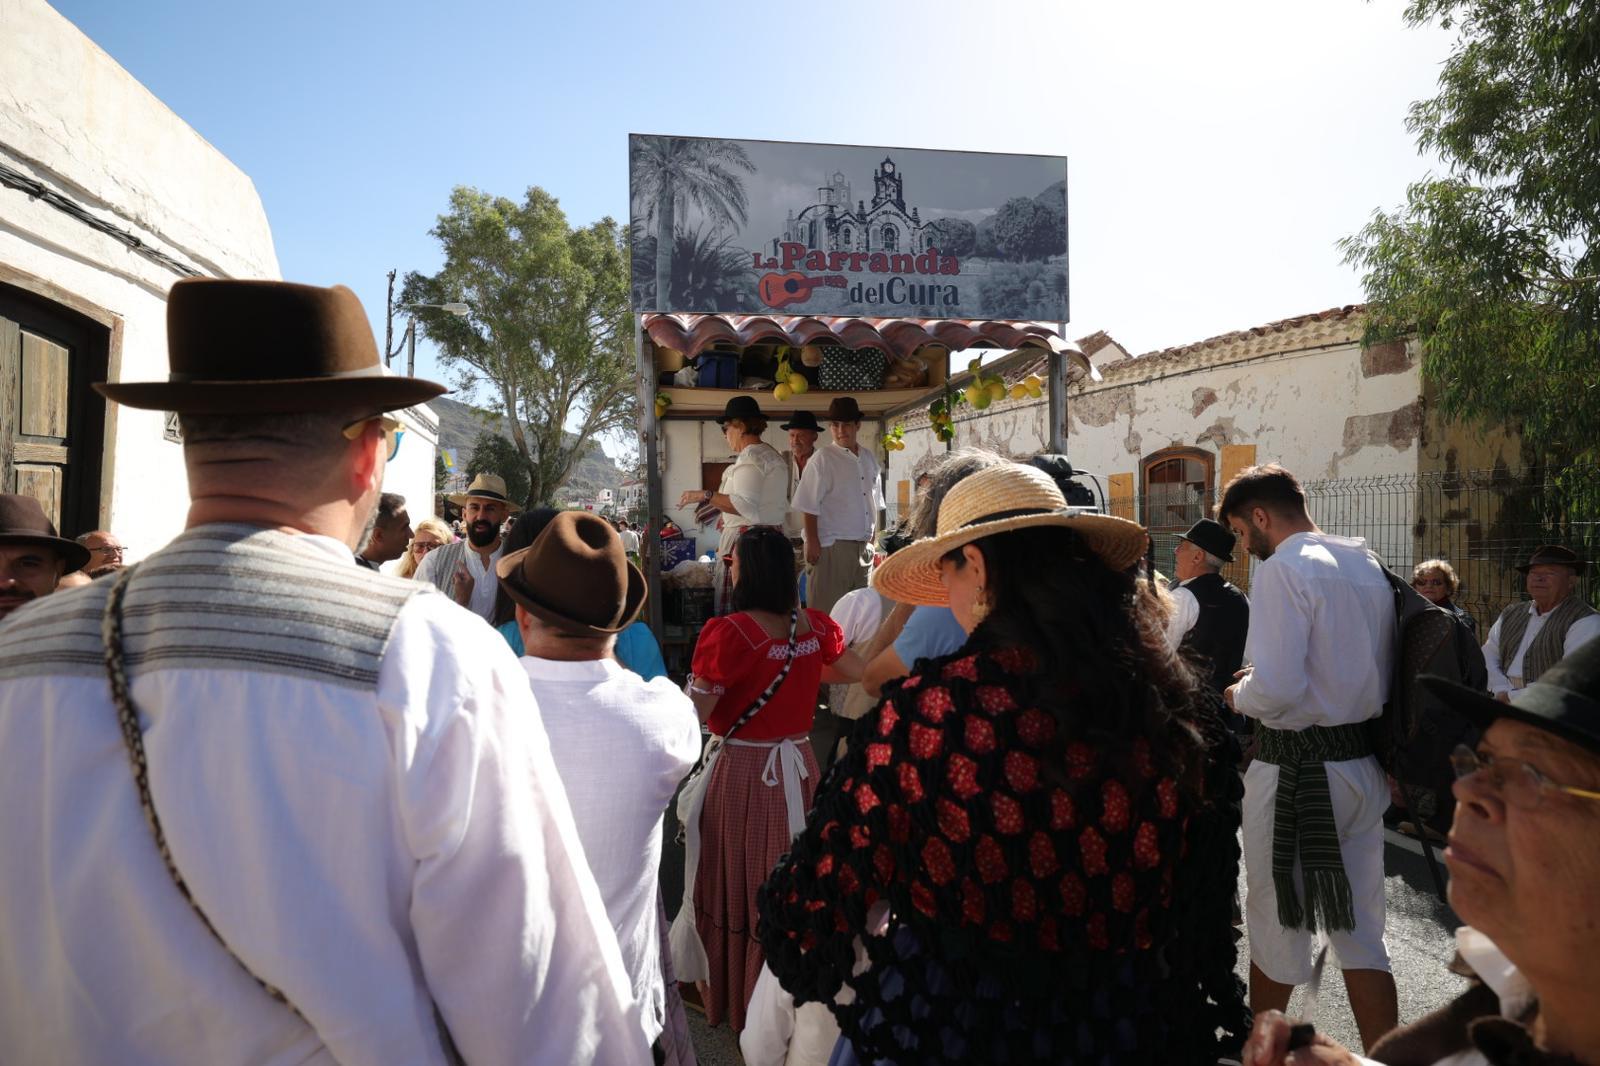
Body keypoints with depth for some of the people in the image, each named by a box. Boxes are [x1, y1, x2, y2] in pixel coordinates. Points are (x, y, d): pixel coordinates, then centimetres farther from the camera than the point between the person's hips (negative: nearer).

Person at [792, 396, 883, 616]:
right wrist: (812, 542, -16)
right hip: (832, 546, -6)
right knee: (827, 609, -4)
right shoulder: (822, 459, -6)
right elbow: (808, 506, -10)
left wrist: (872, 541, 14)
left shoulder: (869, 459, 13)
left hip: (863, 546, 6)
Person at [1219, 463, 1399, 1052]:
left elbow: (1276, 689, -26)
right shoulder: (1368, 564, 9)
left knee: (1276, 923, 12)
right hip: (1362, 763, 7)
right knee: (1359, 925, 16)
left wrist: (1237, 695, -5)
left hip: (1296, 773, -7)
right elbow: (1380, 672, 16)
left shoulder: (1285, 568, -16)